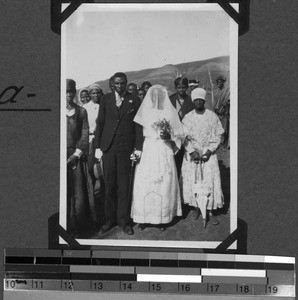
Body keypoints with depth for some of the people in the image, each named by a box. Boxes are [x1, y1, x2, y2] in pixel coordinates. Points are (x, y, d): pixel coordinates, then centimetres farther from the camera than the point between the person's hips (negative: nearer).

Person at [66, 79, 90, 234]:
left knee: (78, 190, 0)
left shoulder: (81, 111, 9)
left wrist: (77, 153, -5)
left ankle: (78, 225, 7)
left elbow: (85, 133, 6)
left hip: (76, 154, 1)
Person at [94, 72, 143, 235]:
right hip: (108, 147, 1)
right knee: (109, 185, 4)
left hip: (126, 148, -1)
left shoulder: (134, 101, 4)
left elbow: (138, 125, 4)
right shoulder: (106, 99, 8)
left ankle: (123, 221, 9)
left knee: (124, 185, 1)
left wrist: (138, 148, -3)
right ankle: (109, 220, 13)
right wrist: (97, 146, 4)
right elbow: (100, 123, 9)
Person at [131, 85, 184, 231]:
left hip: (164, 152, -1)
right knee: (144, 185, -4)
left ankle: (163, 219, 4)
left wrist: (169, 136, -12)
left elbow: (179, 134, 7)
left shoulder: (170, 112, 6)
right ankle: (142, 218, 1)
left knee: (164, 185, -3)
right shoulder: (144, 112, 9)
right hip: (146, 152, 1)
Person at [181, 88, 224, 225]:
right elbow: (184, 137, 0)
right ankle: (195, 207, 12)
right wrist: (192, 151, -13)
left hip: (208, 153, -1)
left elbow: (217, 136, 2)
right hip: (191, 153, 1)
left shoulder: (212, 116, 0)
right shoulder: (188, 118, 2)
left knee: (210, 180, -8)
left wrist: (209, 150, -10)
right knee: (192, 180, -2)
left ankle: (210, 211, -4)